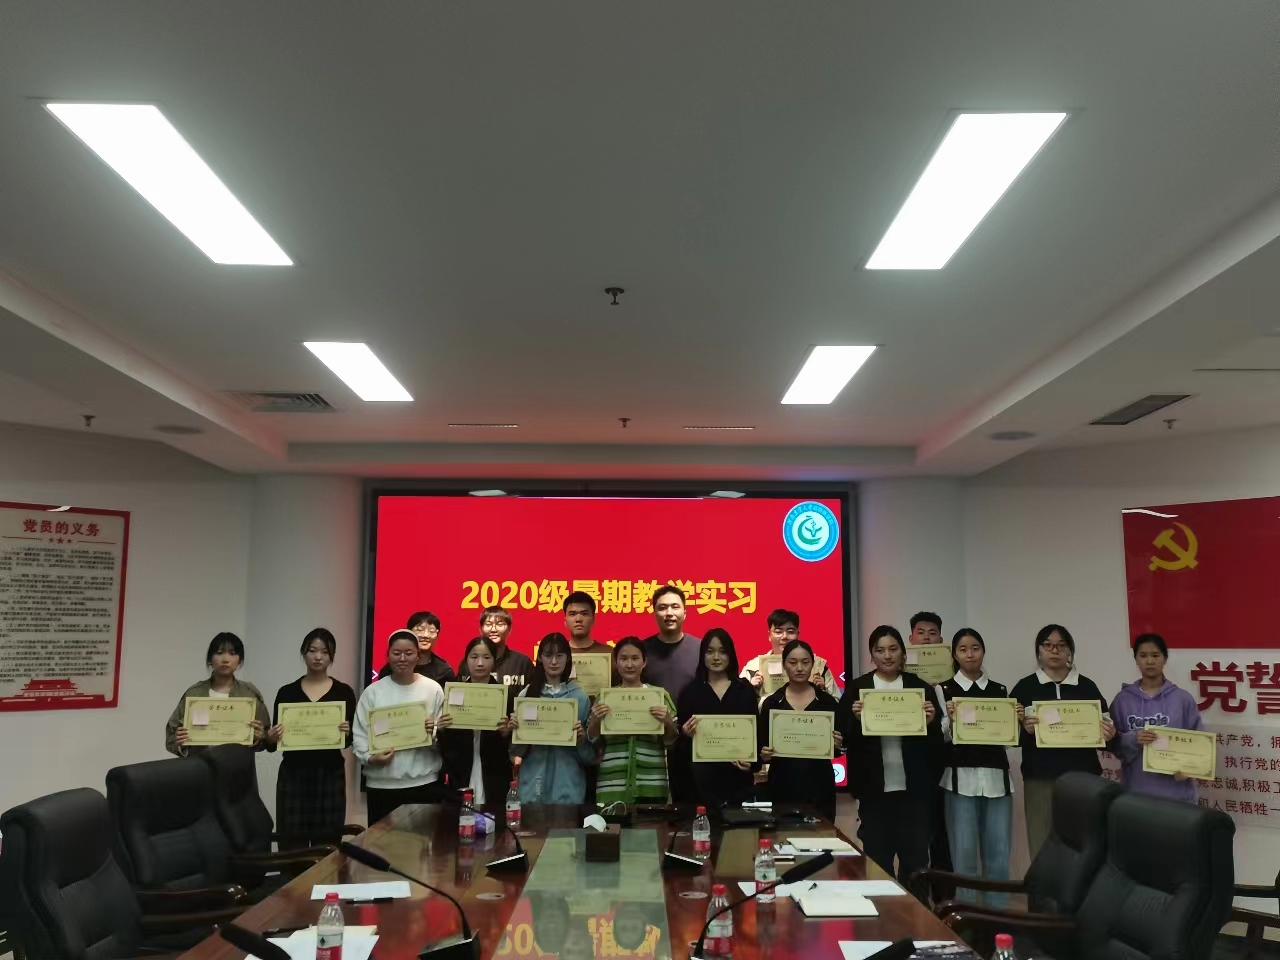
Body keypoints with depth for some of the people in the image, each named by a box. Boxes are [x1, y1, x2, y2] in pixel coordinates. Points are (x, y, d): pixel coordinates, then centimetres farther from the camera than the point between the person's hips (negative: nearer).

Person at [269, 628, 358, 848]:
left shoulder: (343, 692, 2)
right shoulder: (286, 692, 4)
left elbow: (350, 740, 2)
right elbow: (274, 740, 5)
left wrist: (346, 733, -19)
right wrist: (272, 737, -16)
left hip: (330, 776, 0)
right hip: (293, 775, 0)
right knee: (291, 848, 0)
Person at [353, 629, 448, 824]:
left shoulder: (433, 689, 3)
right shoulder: (373, 691, 5)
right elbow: (359, 733, 3)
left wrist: (436, 732, -16)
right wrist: (369, 757, -13)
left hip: (425, 783, -1)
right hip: (381, 785, 1)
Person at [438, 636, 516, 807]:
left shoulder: (507, 693, -1)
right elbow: (444, 746, 6)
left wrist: (507, 732, -18)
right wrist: (442, 729, -13)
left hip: (495, 781, -1)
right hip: (460, 779, 1)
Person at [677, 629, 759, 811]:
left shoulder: (745, 689, 7)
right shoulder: (691, 691, 5)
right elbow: (680, 733, 4)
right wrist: (686, 733, -18)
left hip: (738, 774, 1)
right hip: (702, 775, -1)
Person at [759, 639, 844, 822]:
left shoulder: (828, 701, 4)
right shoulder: (771, 702, 2)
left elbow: (840, 746, 8)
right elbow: (760, 745, 4)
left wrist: (838, 745, -12)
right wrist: (764, 754, -16)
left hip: (820, 787, 1)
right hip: (782, 787, 0)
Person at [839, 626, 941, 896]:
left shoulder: (921, 688, 4)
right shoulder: (856, 689, 1)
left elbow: (936, 743, 4)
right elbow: (845, 739, -2)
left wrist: (930, 722, -15)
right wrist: (857, 719, -20)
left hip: (913, 788, 1)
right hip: (874, 789, 0)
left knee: (916, 859, 8)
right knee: (877, 859, 8)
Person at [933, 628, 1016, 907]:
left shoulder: (1000, 691, 12)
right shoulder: (944, 690, 3)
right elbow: (940, 738, 0)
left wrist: (1017, 721, -5)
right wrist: (950, 719, -18)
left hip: (996, 778, 3)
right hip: (961, 778, -3)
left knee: (998, 853, 3)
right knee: (964, 853, -2)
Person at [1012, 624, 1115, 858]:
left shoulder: (1087, 687, 8)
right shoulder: (1024, 687, 4)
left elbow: (1104, 730, 12)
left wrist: (1108, 735, -10)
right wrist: (1024, 729, -18)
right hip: (1040, 779, -1)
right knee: (1042, 847, -2)